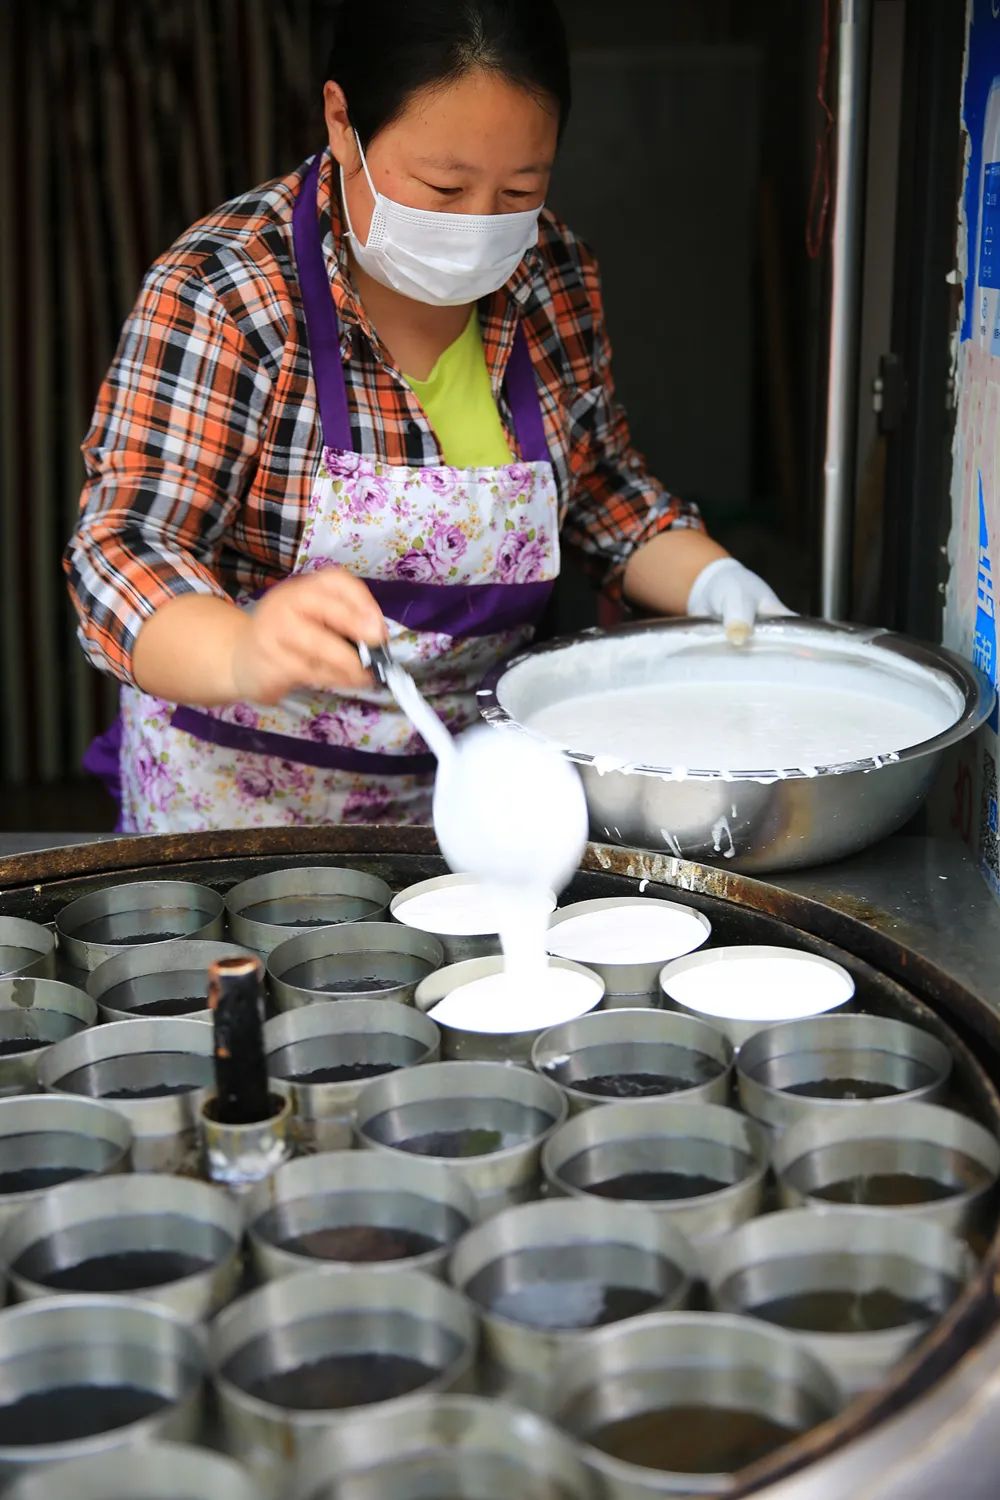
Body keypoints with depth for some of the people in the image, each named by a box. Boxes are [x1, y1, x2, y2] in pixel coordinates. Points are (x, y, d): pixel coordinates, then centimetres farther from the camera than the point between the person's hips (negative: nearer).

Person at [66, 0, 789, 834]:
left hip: (470, 775, 4)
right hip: (244, 790, -4)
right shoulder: (218, 299, -22)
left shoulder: (554, 276, -6)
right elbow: (123, 549, -30)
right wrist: (248, 654, -51)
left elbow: (600, 484, 8)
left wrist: (712, 583, -11)